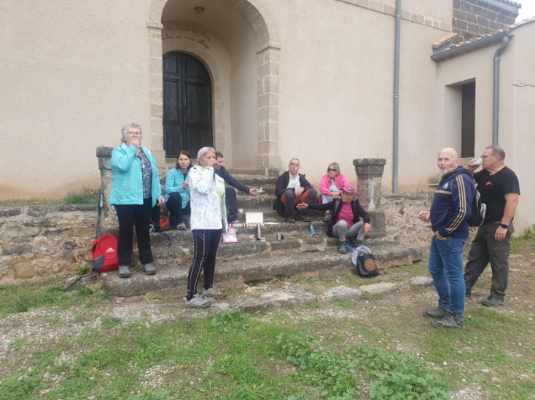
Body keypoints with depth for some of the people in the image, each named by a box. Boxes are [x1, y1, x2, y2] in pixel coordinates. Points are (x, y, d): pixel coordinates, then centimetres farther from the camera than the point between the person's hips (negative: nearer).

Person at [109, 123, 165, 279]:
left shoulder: (147, 152, 16)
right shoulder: (118, 151, -2)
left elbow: (154, 174, 13)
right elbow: (123, 166, -24)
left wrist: (158, 194, 6)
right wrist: (132, 148, -13)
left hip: (145, 199, 5)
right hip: (126, 199, -5)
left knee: (144, 231, 12)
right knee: (126, 231, 3)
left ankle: (147, 261, 22)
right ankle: (124, 263, 14)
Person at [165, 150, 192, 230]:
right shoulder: (172, 172, -8)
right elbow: (168, 189, -21)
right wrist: (181, 187, -34)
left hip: (187, 204, 4)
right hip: (174, 202, -4)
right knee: (175, 195, -33)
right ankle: (179, 222, -13)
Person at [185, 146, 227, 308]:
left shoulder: (218, 176, 17)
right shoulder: (194, 172, -4)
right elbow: (203, 188, -25)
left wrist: (224, 220, 19)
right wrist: (209, 170, -14)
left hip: (216, 223, 7)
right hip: (201, 223, -7)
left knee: (211, 256, 13)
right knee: (200, 257, -10)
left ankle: (208, 288, 26)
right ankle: (191, 296, -6)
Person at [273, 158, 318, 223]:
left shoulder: (301, 177, 11)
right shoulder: (282, 177, -2)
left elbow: (311, 187, 3)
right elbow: (278, 191, -15)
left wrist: (302, 189, -18)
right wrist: (294, 191, -23)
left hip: (298, 199, 4)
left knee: (312, 192, -18)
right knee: (289, 192, -37)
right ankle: (289, 216, -21)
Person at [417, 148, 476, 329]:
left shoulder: (461, 179, -15)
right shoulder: (447, 179, 16)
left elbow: (463, 211, -24)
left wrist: (445, 231, -17)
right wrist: (431, 215, 10)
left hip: (451, 237, -10)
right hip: (440, 235, 10)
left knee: (453, 275, 0)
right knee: (436, 271, 18)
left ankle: (457, 317, 12)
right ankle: (445, 307, 34)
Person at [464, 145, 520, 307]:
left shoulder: (507, 176, -14)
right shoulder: (484, 174, 11)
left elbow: (513, 200, -22)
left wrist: (504, 225, -26)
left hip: (498, 226, -9)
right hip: (484, 225, 9)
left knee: (498, 262, 2)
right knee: (475, 258, 13)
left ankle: (498, 296, 13)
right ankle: (465, 288, 22)